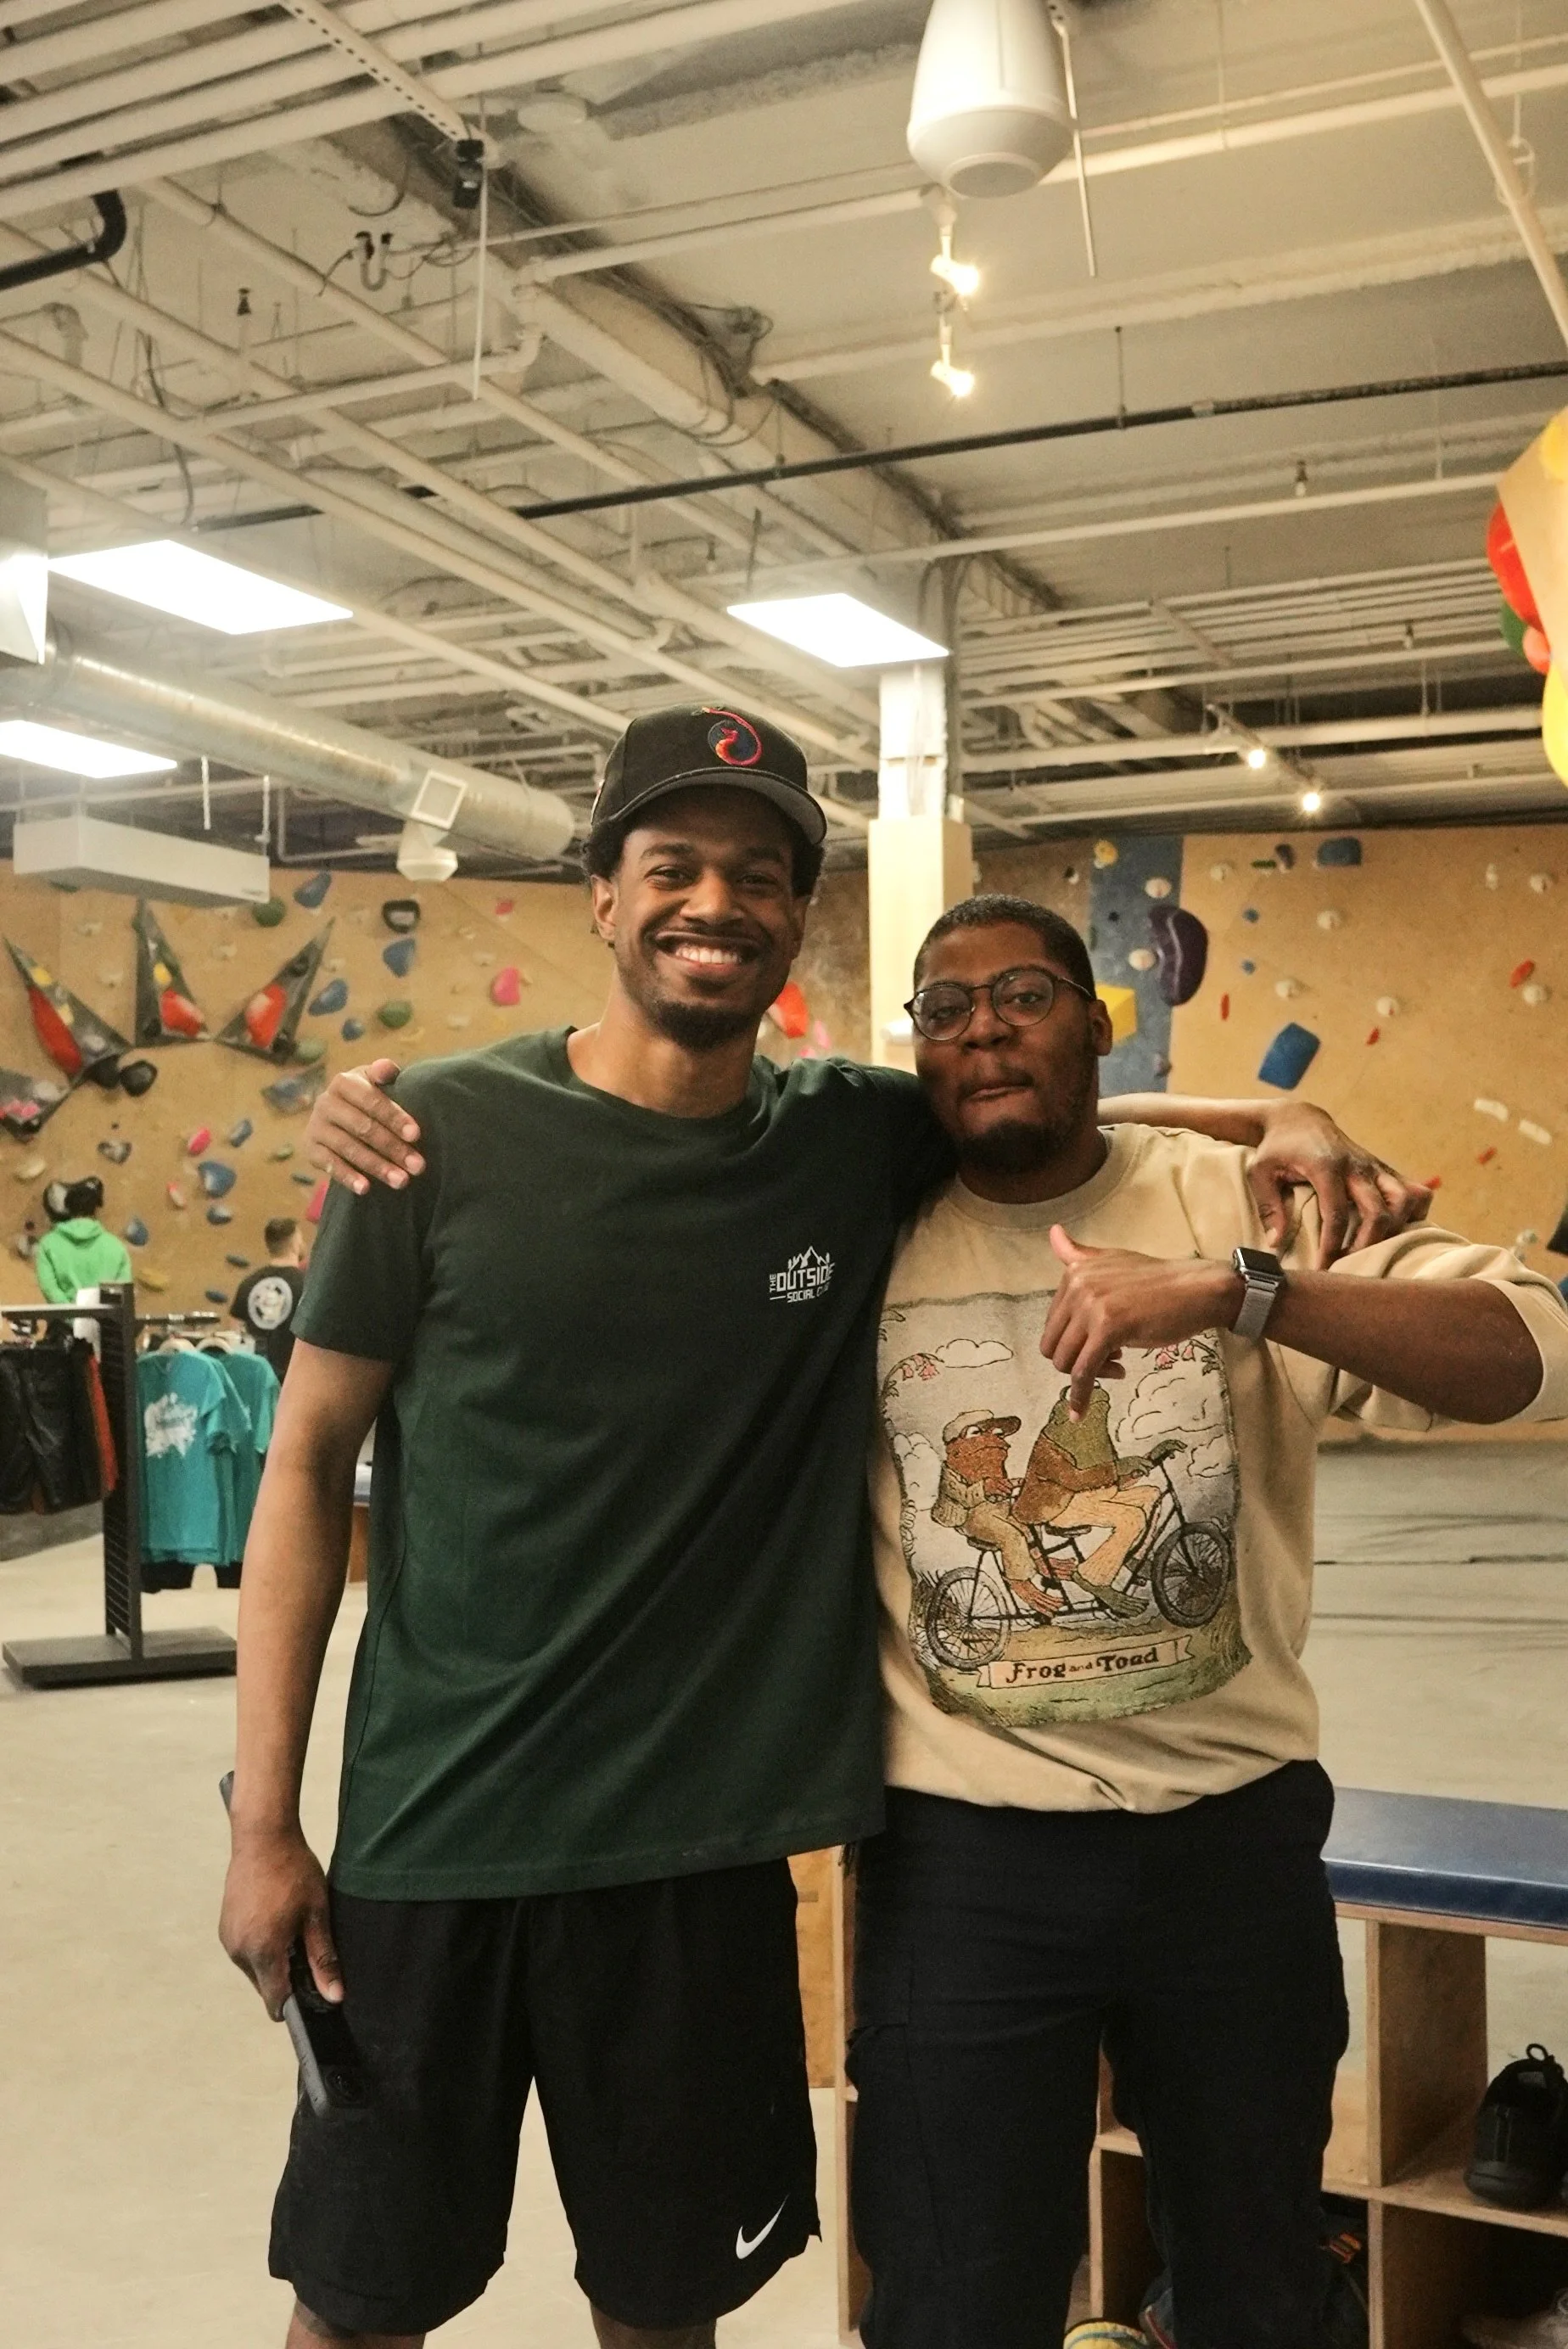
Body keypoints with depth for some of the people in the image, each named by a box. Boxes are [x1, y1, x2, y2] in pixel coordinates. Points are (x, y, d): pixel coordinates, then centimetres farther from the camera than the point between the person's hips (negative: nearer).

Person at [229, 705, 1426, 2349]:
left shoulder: (861, 1143, -1)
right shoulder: (445, 1137, -8)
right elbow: (308, 1463, -3)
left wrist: (1279, 1121, -3)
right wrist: (261, 1816, -5)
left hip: (707, 1839, 2)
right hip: (432, 1832, -2)